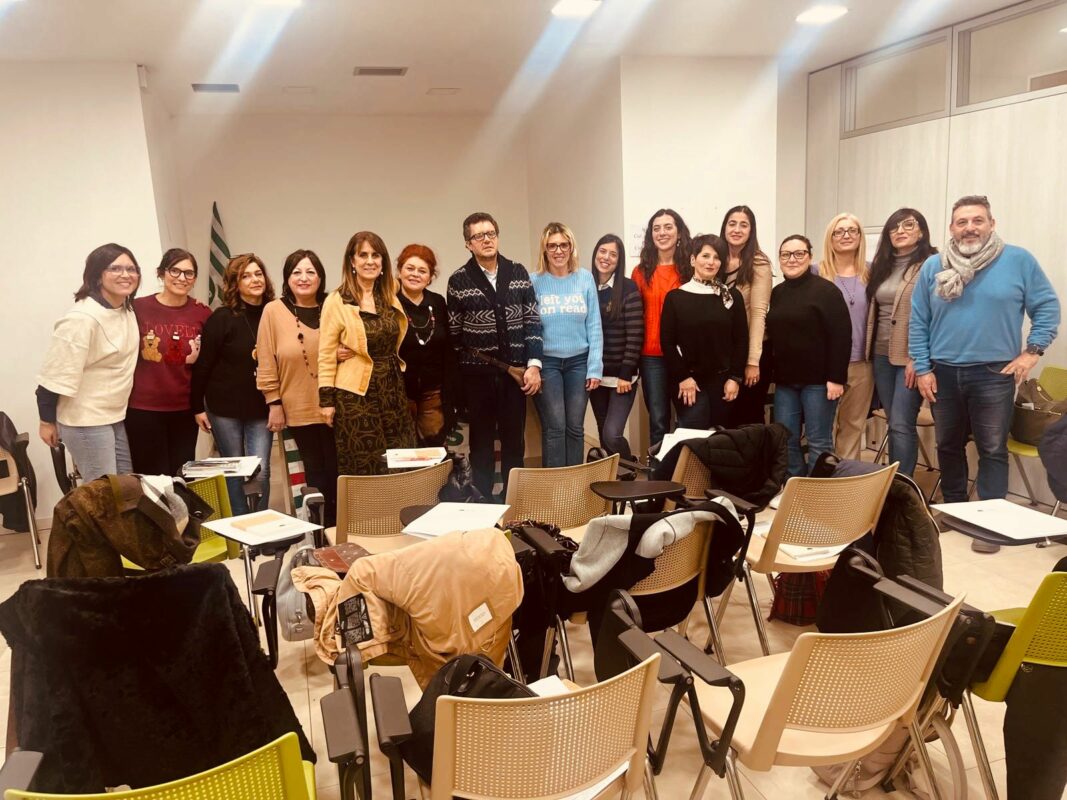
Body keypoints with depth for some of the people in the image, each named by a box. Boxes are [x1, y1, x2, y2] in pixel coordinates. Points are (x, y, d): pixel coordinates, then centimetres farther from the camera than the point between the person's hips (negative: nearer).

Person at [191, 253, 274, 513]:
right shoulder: (221, 318, -7)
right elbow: (203, 364, -5)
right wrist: (198, 407, -4)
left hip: (261, 409, 2)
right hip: (225, 408, -2)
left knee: (261, 471, -2)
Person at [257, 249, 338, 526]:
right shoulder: (273, 311, -2)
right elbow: (266, 362, -2)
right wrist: (274, 403, -3)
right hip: (299, 408, -1)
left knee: (338, 469, 6)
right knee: (316, 472, 6)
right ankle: (323, 528, 21)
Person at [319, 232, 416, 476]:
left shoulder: (390, 298, 8)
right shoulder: (337, 301, -7)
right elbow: (326, 353, -7)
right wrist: (326, 399, -10)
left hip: (392, 389, 5)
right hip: (355, 393, -5)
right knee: (362, 467, 2)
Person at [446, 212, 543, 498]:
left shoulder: (518, 272, 4)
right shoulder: (458, 281, -3)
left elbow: (532, 321, 3)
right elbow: (453, 333, 1)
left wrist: (534, 365, -5)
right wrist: (457, 375, 1)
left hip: (515, 369, 2)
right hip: (477, 373, -2)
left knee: (514, 439, 9)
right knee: (481, 440, 8)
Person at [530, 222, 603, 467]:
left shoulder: (585, 278, 3)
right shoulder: (534, 281, -2)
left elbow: (594, 325, 2)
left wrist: (595, 367, -3)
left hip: (579, 361, 2)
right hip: (547, 362, -2)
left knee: (575, 427, 7)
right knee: (554, 427, -4)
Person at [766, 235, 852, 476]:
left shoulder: (825, 290, -7)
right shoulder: (776, 293, 12)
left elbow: (841, 336, -13)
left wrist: (836, 378, -17)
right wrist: (770, 374, 11)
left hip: (818, 379, -6)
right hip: (785, 380, 6)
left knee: (818, 443, 1)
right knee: (785, 441, 7)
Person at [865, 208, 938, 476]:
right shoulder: (881, 266, 14)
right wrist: (870, 351, 12)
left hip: (912, 357, -6)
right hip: (882, 356, 7)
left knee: (901, 424, -8)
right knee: (893, 424, 12)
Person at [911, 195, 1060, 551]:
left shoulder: (1018, 261, -3)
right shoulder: (933, 267, 3)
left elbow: (1048, 307, 2)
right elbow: (917, 322, 3)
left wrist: (1032, 350, -6)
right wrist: (922, 368, -2)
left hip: (994, 374, -3)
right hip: (943, 373, 3)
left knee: (992, 450, 2)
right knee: (948, 446, 14)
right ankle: (953, 508, 31)